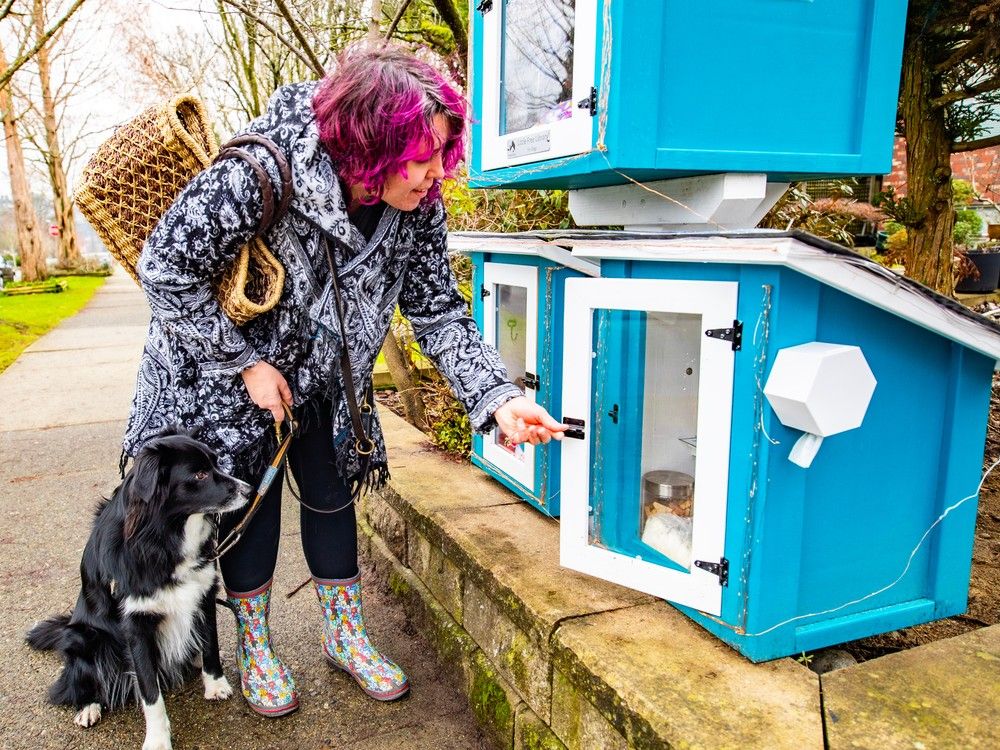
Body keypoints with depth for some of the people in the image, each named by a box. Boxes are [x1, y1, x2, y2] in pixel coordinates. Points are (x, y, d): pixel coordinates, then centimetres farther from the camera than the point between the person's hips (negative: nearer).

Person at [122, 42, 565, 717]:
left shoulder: (418, 210, -20)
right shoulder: (257, 177, -36)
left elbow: (439, 312, -16)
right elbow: (166, 271, -26)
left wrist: (498, 398, -30)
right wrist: (247, 363, -22)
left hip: (320, 374, 4)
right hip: (224, 372, -4)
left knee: (330, 491, 10)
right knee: (249, 499, 4)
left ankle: (345, 635, 30)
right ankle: (255, 649, 28)